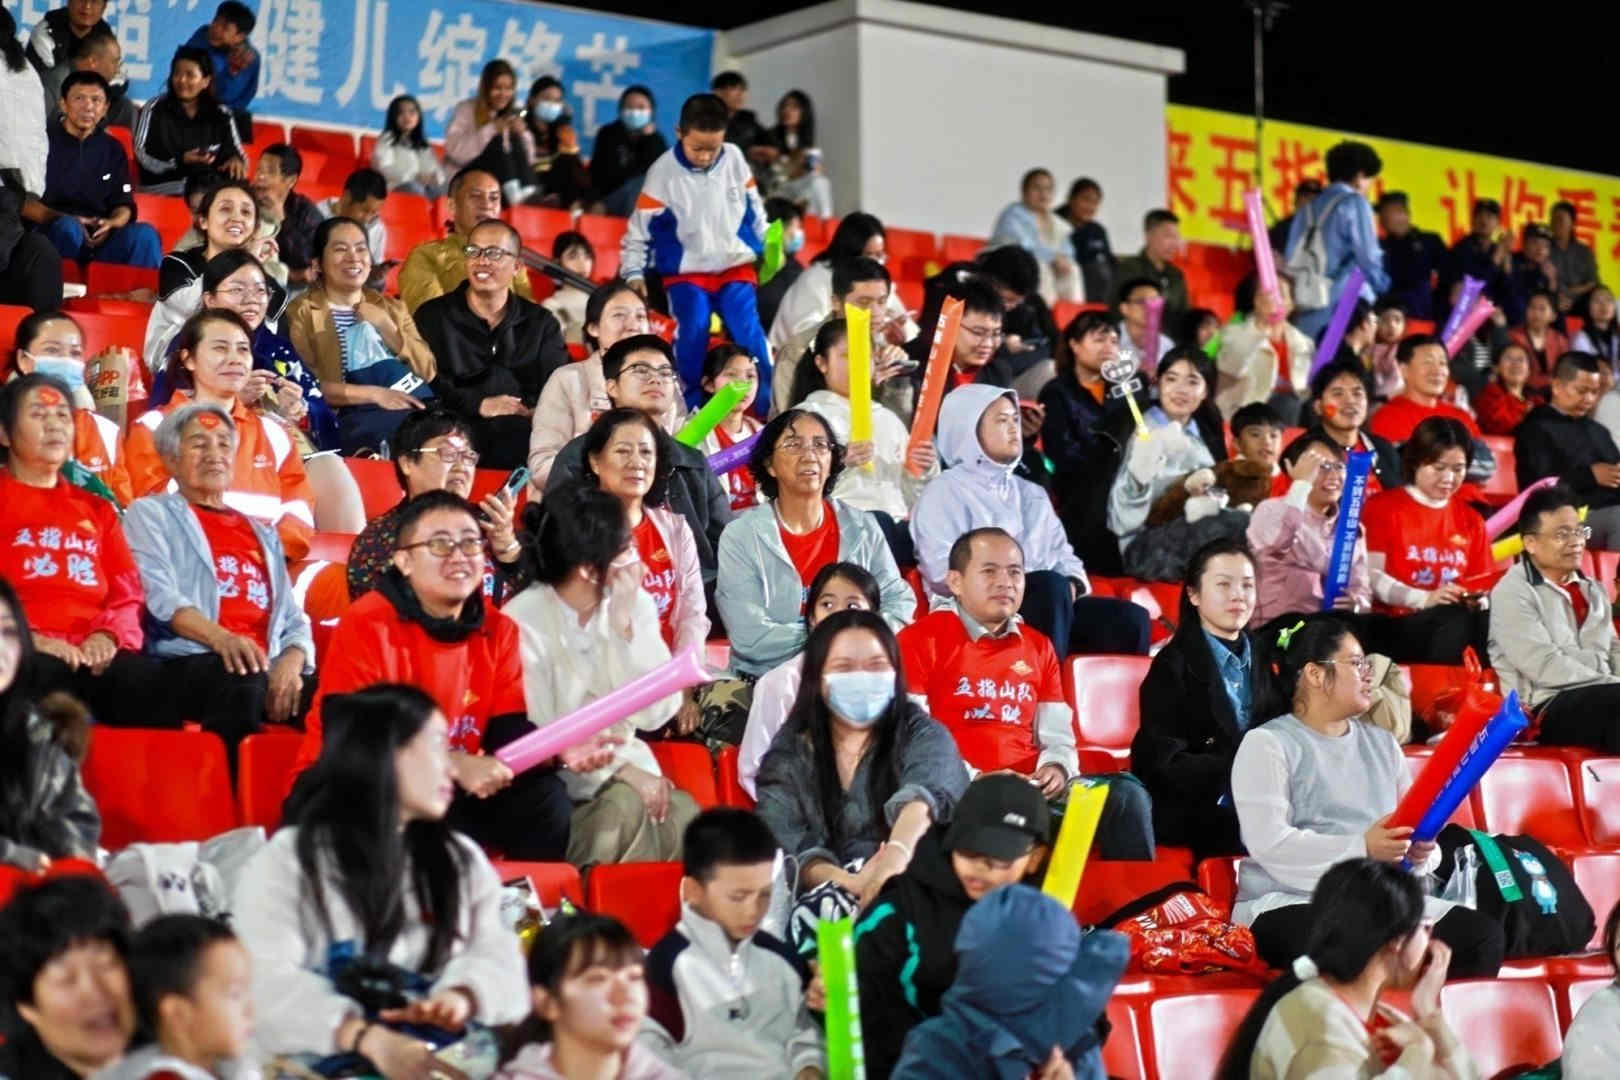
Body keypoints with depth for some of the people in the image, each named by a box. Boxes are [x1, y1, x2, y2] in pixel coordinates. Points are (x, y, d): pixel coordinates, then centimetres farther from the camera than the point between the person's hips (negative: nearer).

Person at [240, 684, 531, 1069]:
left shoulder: (462, 859, 20)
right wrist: (369, 1037, -29)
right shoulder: (285, 862, 3)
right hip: (326, 1063, -4)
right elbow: (269, 985, -12)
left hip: (445, 1061, 4)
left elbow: (496, 955, 6)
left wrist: (462, 997, -19)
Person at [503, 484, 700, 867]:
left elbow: (656, 713, -7)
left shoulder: (637, 605, 1)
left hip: (626, 768, 4)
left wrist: (625, 623, -15)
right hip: (557, 784, -4)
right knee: (625, 807, -31)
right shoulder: (523, 622, -13)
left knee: (686, 819, -24)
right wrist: (621, 773, -21)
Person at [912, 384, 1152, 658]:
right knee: (1050, 587, -37)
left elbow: (1062, 555, 25)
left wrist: (1071, 586, 0)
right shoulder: (945, 492, 4)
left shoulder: (1031, 494, 28)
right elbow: (943, 573, -9)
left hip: (1049, 605, 6)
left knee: (1130, 618, -20)